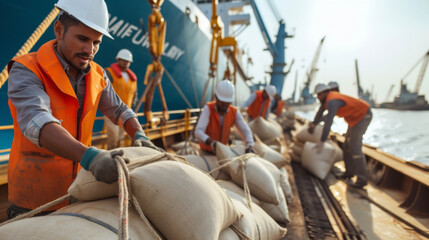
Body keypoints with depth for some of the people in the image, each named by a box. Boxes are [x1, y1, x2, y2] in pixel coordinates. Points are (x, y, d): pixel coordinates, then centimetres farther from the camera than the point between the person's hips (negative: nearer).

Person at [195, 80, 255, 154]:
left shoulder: (235, 112, -16)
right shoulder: (208, 108, -27)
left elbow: (246, 131, -19)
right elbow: (198, 132, -37)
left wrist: (250, 146, -40)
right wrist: (211, 142, -57)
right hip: (206, 150, -3)